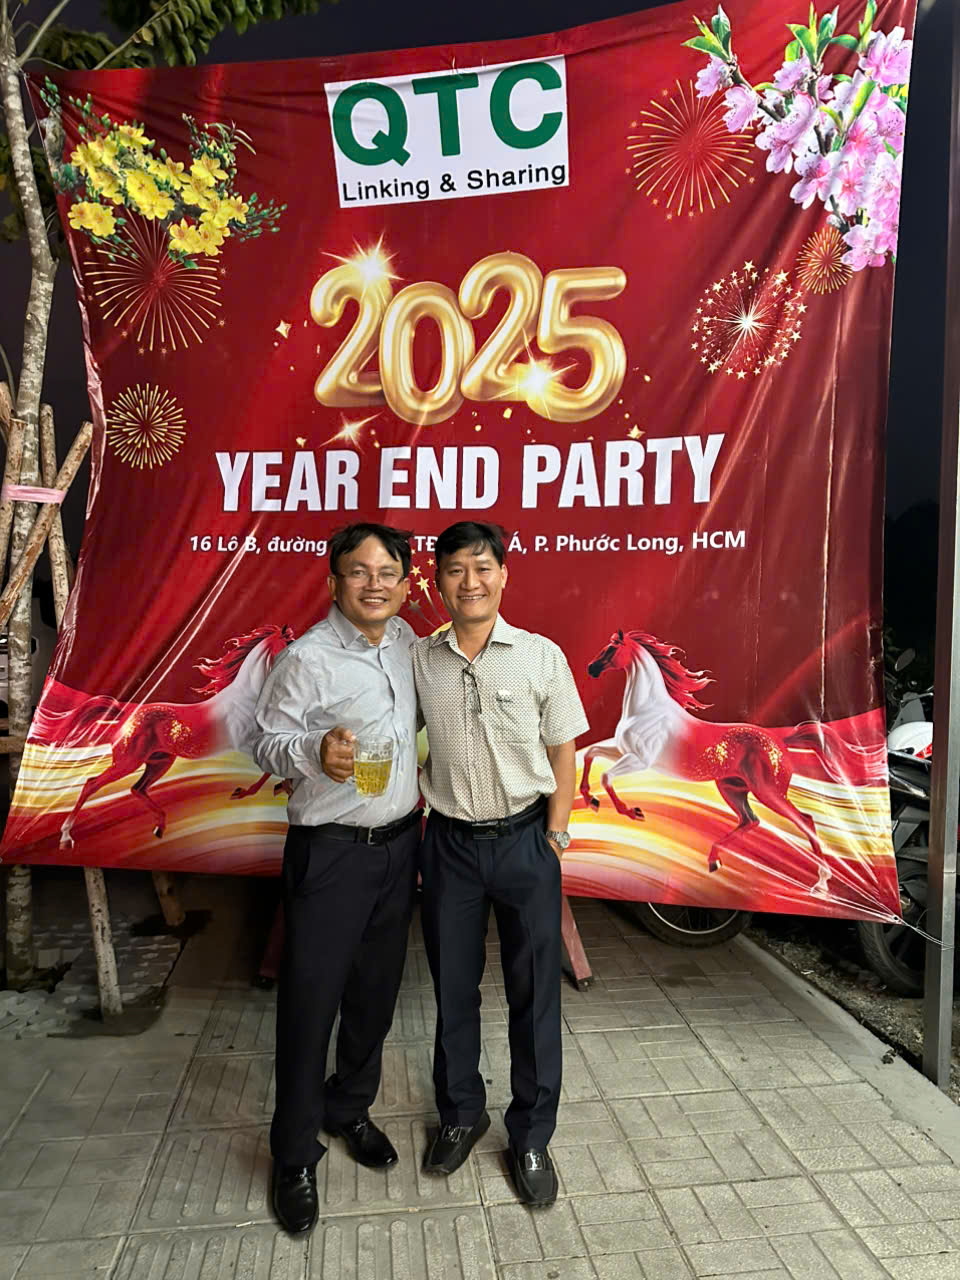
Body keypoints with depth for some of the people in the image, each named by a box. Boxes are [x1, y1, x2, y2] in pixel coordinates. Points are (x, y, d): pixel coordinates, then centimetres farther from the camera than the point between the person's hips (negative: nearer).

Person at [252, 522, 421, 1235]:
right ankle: (295, 1156, 26)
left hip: (399, 844, 6)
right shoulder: (308, 658, -15)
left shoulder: (405, 640, 4)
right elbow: (268, 742, -11)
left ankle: (350, 1107, 42)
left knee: (376, 990, 18)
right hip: (331, 854, -6)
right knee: (311, 1002, 5)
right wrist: (316, 751, -31)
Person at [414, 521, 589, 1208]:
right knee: (453, 985, 16)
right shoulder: (418, 660, -1)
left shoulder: (541, 656, -6)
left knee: (535, 992, 9)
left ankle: (531, 1137, 30)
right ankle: (461, 1113, 40)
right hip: (449, 842, 2)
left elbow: (563, 753, -1)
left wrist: (555, 836, -5)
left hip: (525, 839, -1)